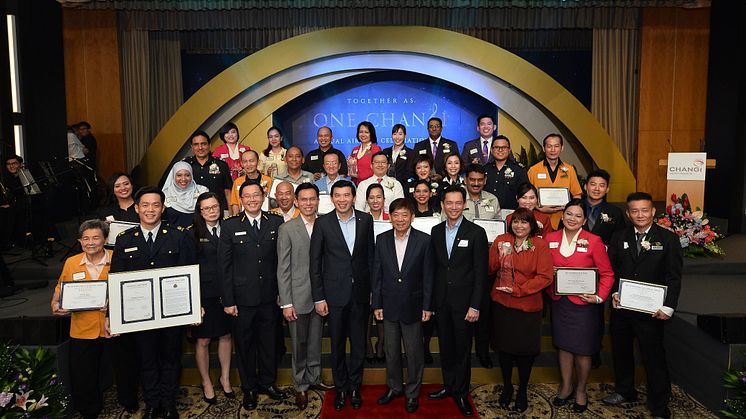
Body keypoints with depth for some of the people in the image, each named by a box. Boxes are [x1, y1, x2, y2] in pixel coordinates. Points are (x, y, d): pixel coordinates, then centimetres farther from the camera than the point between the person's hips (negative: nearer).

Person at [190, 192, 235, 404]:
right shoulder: (192, 234, -4)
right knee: (203, 340, 7)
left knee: (226, 336, 15)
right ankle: (206, 382, 28)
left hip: (226, 293, 3)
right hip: (204, 294, -3)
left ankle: (225, 378, 34)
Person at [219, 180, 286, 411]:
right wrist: (228, 300, -6)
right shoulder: (230, 226, -3)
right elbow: (224, 265, -4)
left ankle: (268, 382, 35)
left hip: (270, 296, 1)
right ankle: (249, 388, 29)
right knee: (245, 344, 11)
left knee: (269, 342, 14)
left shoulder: (276, 223, 1)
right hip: (242, 297, -1)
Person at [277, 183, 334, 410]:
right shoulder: (287, 229, -6)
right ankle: (300, 385, 26)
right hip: (298, 297, -3)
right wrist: (286, 303, -10)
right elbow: (283, 269, -7)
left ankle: (314, 378, 34)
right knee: (299, 344, 9)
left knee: (315, 341, 16)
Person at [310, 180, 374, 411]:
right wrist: (318, 297, -6)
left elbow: (370, 255, 5)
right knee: (337, 344, 11)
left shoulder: (365, 220, 0)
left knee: (359, 342, 11)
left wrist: (373, 288, 3)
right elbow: (315, 263, -4)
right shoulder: (323, 223, -6)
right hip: (335, 293, -1)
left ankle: (355, 387, 30)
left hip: (360, 292, 2)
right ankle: (341, 388, 29)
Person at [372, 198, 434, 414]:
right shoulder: (382, 240, 0)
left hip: (413, 306, -2)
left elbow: (428, 275, -5)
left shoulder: (424, 240, -8)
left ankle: (413, 392, 28)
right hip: (389, 306, 3)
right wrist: (377, 304, 1)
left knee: (414, 352, 10)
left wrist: (427, 306, -6)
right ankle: (393, 387, 36)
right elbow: (377, 274, 3)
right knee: (391, 351, 16)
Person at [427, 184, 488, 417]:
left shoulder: (476, 233, -7)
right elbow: (434, 267, 7)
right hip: (441, 300, 4)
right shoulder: (436, 231, 6)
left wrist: (475, 306, -12)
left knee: (463, 348, 7)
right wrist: (431, 300, 3)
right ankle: (448, 386, 32)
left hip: (463, 301, -4)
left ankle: (461, 392, 24)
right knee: (445, 346, 15)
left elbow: (480, 272, -8)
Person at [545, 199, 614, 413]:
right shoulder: (551, 239, 1)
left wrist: (600, 297, -17)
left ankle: (581, 390, 28)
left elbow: (607, 273, -5)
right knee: (563, 345, 13)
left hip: (584, 302, -3)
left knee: (582, 349, 5)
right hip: (559, 301, 3)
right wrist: (549, 289, -6)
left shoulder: (593, 241, -9)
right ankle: (565, 387, 32)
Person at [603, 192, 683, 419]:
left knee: (654, 357, 3)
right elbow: (611, 270, 6)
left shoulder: (668, 239, -3)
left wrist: (668, 307, -13)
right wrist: (614, 293, -9)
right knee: (620, 351, 17)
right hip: (621, 307, 4)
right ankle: (625, 391, 37)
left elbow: (674, 277, -5)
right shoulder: (619, 238, 6)